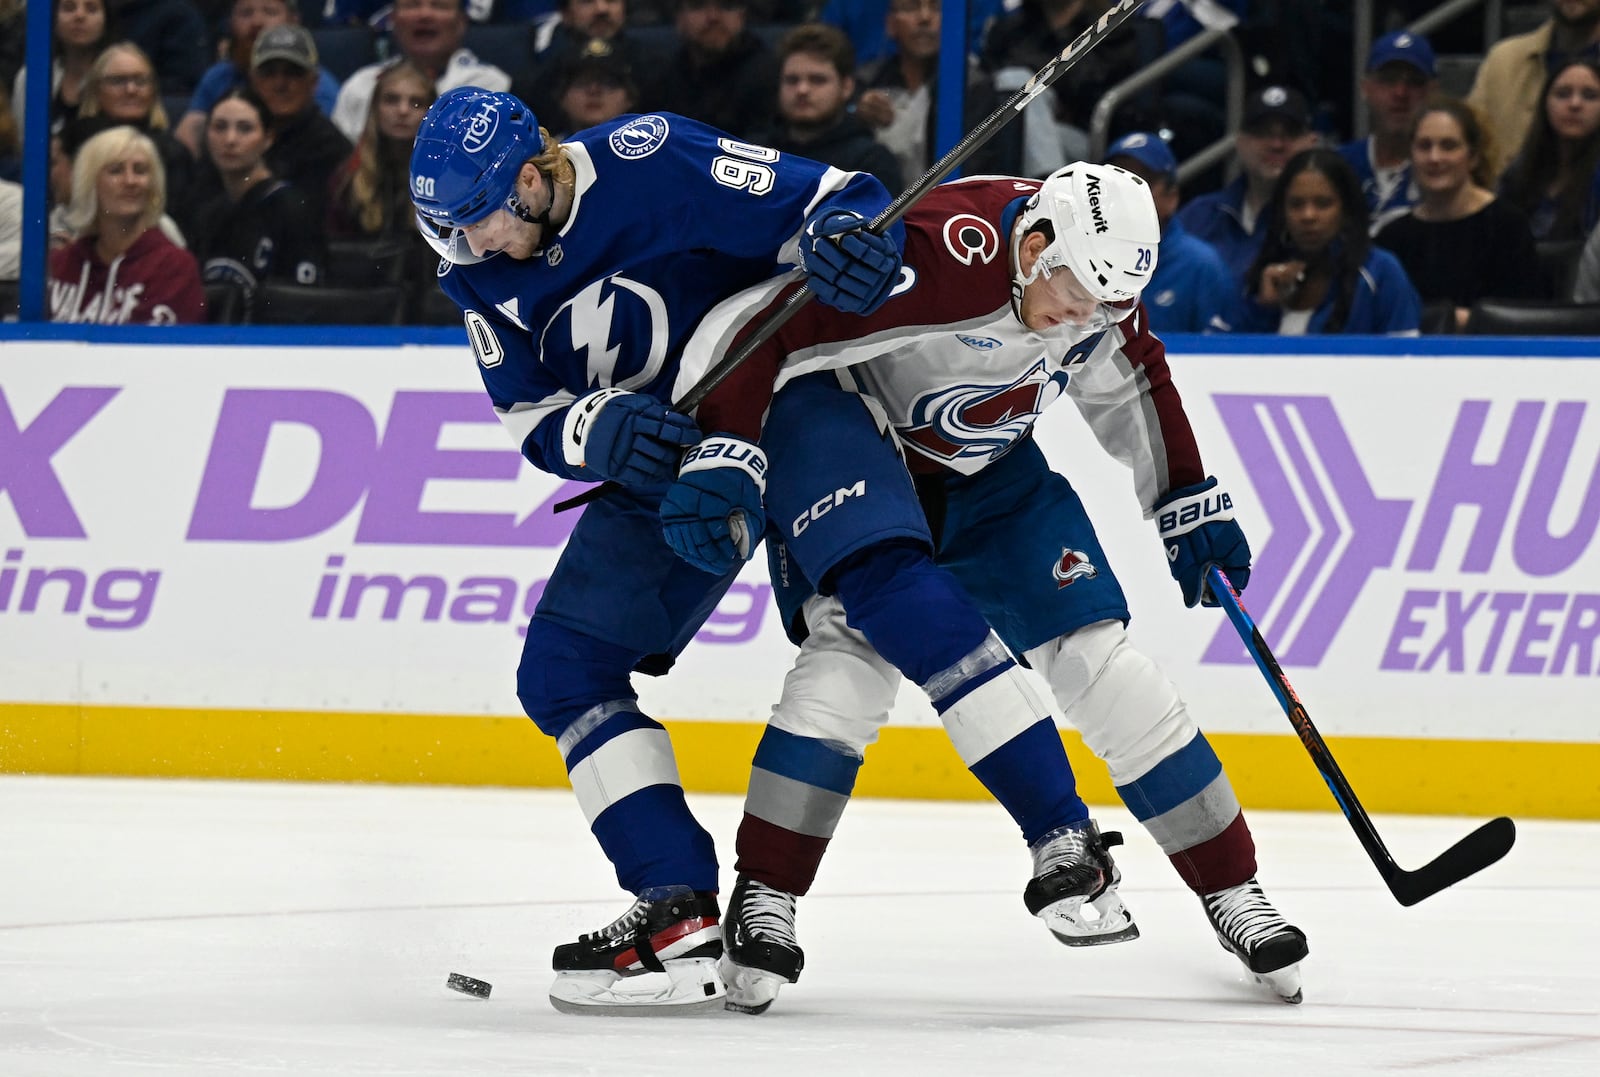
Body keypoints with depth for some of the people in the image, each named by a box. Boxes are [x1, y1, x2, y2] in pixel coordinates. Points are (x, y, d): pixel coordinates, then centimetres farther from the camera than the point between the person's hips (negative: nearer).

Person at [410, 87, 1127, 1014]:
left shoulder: (651, 162, -19)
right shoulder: (480, 271, 2)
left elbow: (835, 200, -16)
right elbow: (532, 416, 6)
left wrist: (849, 236, -40)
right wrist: (596, 429, -16)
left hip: (785, 382, -7)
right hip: (664, 450, 8)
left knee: (879, 575, -29)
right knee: (562, 672, -3)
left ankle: (1067, 845, -28)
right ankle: (681, 920, -5)